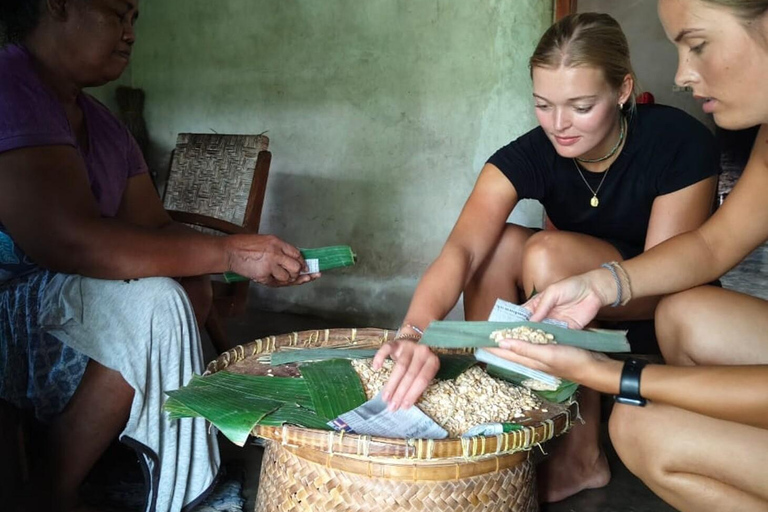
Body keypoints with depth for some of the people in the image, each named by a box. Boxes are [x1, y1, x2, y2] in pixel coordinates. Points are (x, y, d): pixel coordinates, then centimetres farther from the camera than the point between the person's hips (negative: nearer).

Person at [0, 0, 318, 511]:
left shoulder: (105, 127, 11)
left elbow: (156, 231, 9)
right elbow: (70, 240, -29)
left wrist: (261, 260, -6)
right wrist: (229, 253, -23)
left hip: (57, 306, 9)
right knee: (150, 302, -24)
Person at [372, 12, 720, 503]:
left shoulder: (681, 143, -23)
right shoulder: (528, 156, -18)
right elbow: (461, 248, -34)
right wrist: (416, 331, -53)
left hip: (663, 313, -3)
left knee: (547, 253, -30)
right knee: (495, 245, -23)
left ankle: (583, 452, -17)